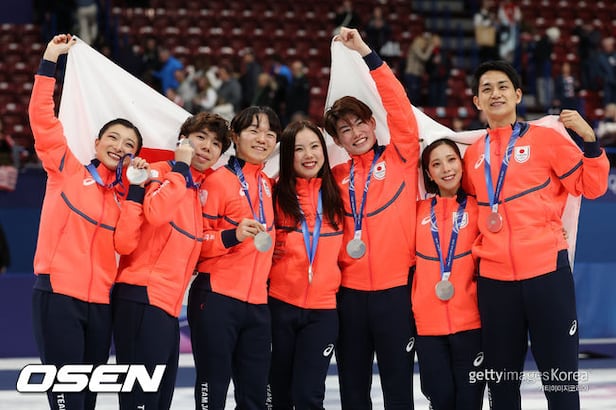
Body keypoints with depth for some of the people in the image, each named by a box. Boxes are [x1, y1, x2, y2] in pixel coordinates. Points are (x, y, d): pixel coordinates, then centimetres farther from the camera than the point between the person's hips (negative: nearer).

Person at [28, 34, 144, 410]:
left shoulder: (122, 194, 13)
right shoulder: (67, 170, 3)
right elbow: (43, 117, -3)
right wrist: (50, 60, -6)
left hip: (101, 303, 5)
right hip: (58, 295, -5)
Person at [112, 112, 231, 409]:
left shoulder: (199, 191, 18)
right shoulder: (159, 172, -4)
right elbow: (155, 212, -24)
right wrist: (180, 168, -13)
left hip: (169, 304, 9)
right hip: (143, 298, -9)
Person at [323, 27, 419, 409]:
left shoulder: (401, 158, 3)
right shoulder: (336, 177, 10)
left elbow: (398, 104, -8)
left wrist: (366, 53, -13)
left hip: (395, 288, -3)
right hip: (350, 290, 3)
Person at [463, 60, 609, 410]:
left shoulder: (545, 138, 0)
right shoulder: (473, 155, 12)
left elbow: (592, 187, -1)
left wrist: (589, 140, -12)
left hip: (546, 271, -4)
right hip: (494, 278, 4)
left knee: (560, 379, -1)